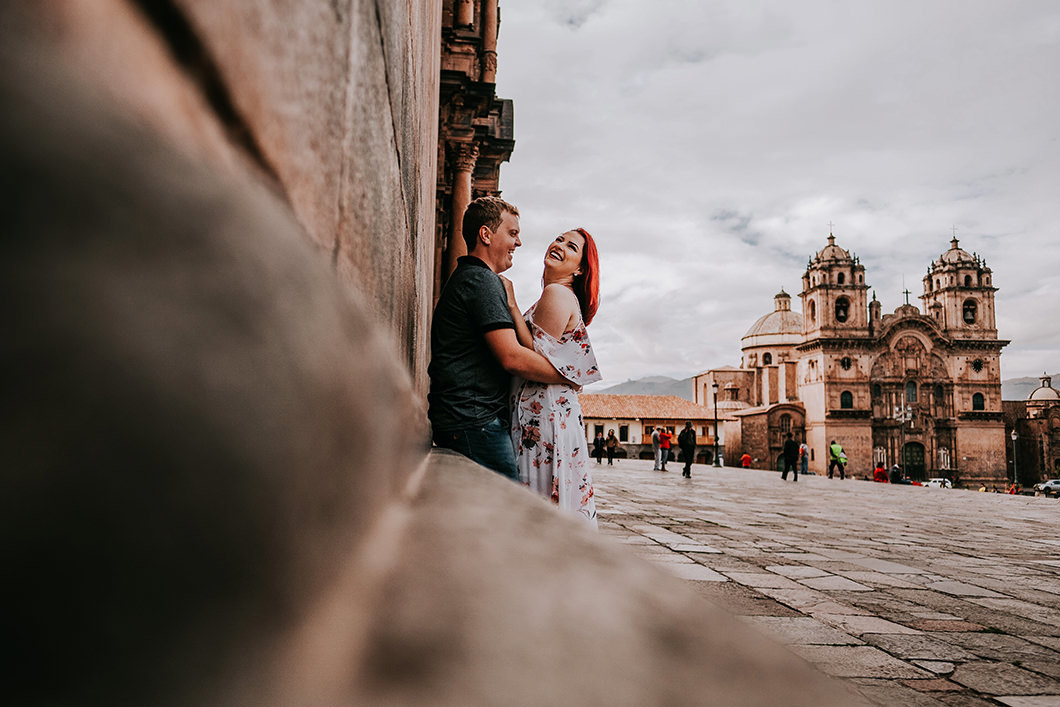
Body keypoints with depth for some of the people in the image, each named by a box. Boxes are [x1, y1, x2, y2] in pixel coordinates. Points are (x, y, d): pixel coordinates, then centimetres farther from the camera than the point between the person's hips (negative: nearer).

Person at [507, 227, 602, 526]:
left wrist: (512, 305, -14)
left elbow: (536, 358, -17)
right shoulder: (565, 297, 20)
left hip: (544, 413, -10)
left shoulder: (557, 293, -9)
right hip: (550, 410, 10)